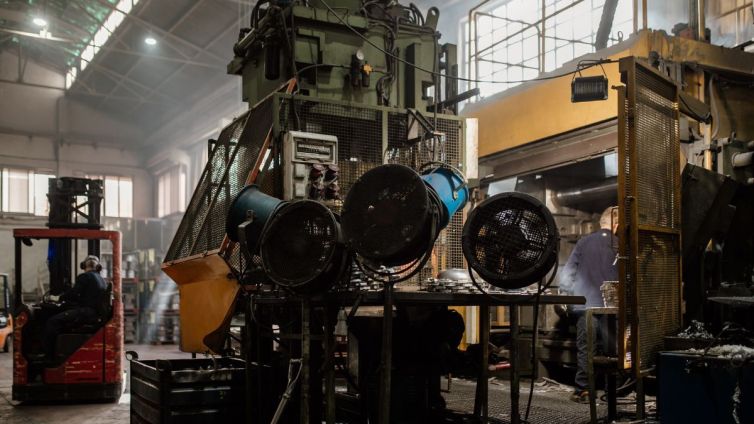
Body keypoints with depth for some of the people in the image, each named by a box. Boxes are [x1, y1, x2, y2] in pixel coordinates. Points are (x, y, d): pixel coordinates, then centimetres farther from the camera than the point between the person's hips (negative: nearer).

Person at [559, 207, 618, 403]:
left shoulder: (584, 242, 0)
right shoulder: (618, 245, -4)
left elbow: (567, 273, 1)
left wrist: (569, 294, 12)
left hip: (586, 305, 1)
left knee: (584, 348, 6)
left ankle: (582, 390, 5)